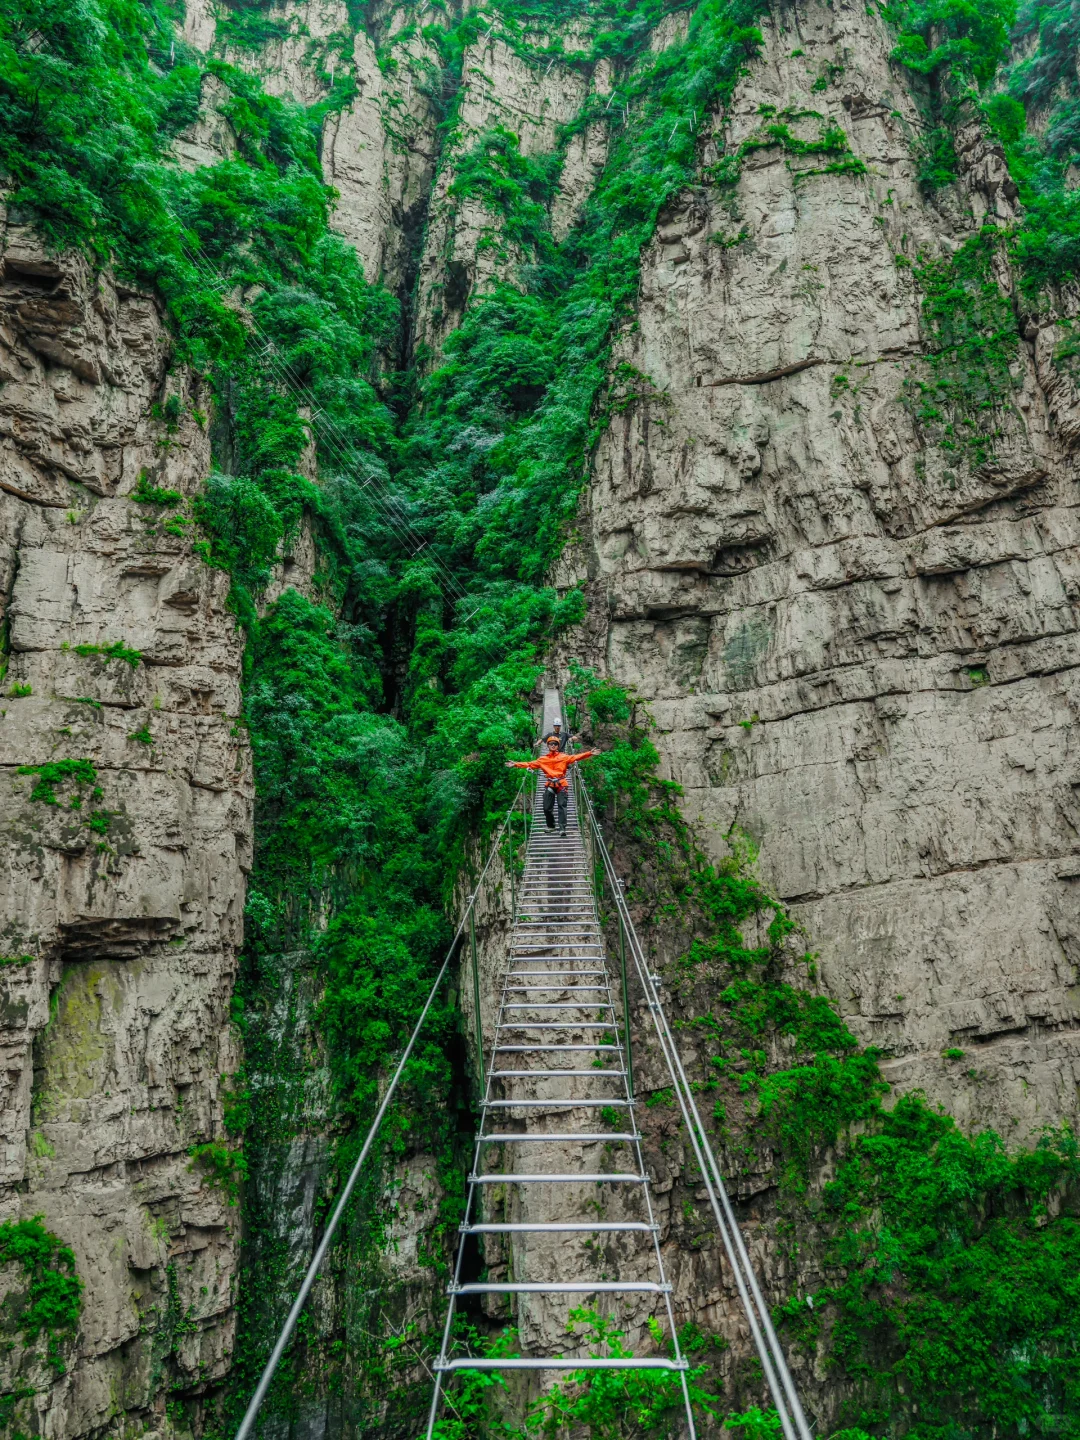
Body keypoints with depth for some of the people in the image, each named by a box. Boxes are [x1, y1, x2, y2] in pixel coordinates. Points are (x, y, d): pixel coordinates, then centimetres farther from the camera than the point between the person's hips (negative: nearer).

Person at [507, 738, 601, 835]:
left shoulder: (564, 757, 8)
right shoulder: (543, 759, 13)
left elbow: (576, 757, -1)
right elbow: (530, 764, 11)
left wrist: (590, 753, -14)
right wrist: (516, 764, 5)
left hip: (561, 784, -2)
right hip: (549, 785, 2)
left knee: (562, 806, -10)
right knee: (547, 807, 3)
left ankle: (562, 828, -12)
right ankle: (550, 826, 24)